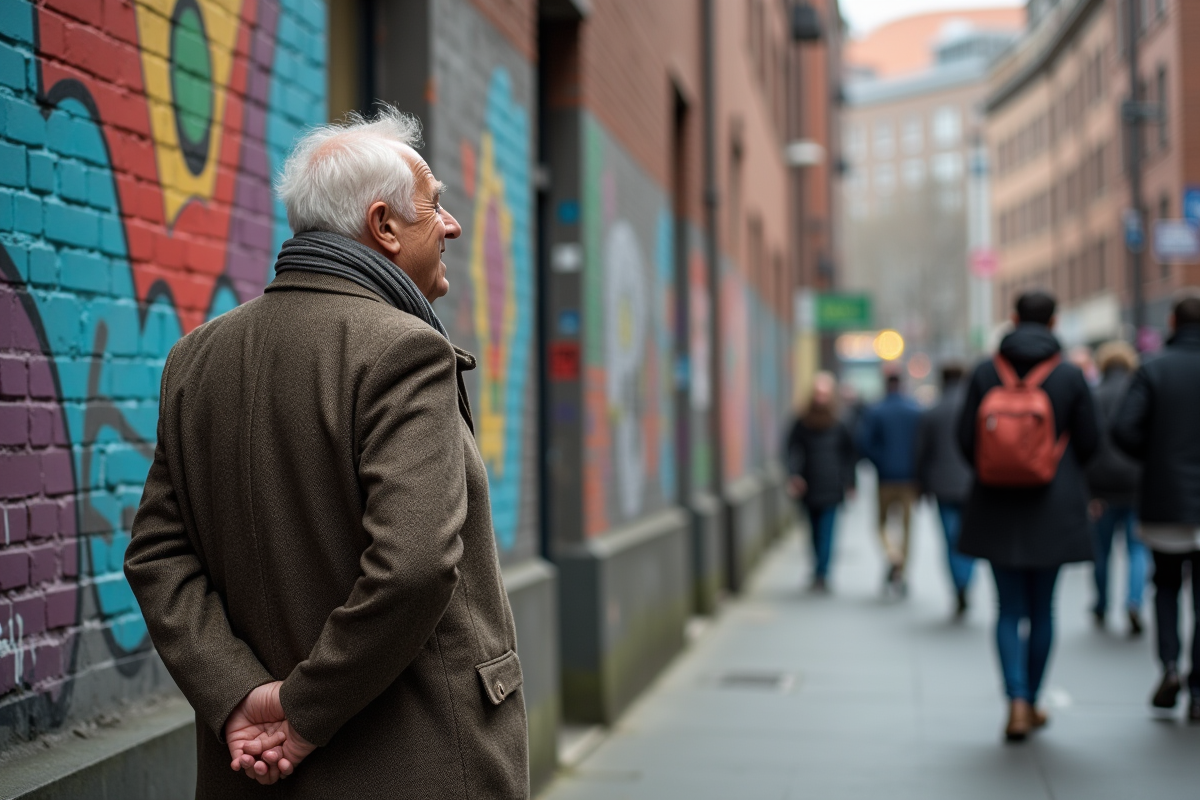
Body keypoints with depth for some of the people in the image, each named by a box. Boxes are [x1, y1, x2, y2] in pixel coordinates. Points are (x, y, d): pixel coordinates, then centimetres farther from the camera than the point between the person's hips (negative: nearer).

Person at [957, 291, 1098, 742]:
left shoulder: (985, 373, -5)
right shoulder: (1070, 376, -6)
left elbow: (966, 437, -2)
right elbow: (1089, 441, -1)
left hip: (997, 507, 0)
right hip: (1054, 508, 0)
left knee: (1009, 609, 5)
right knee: (1042, 608, 13)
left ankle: (1017, 704, -10)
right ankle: (1032, 702, 22)